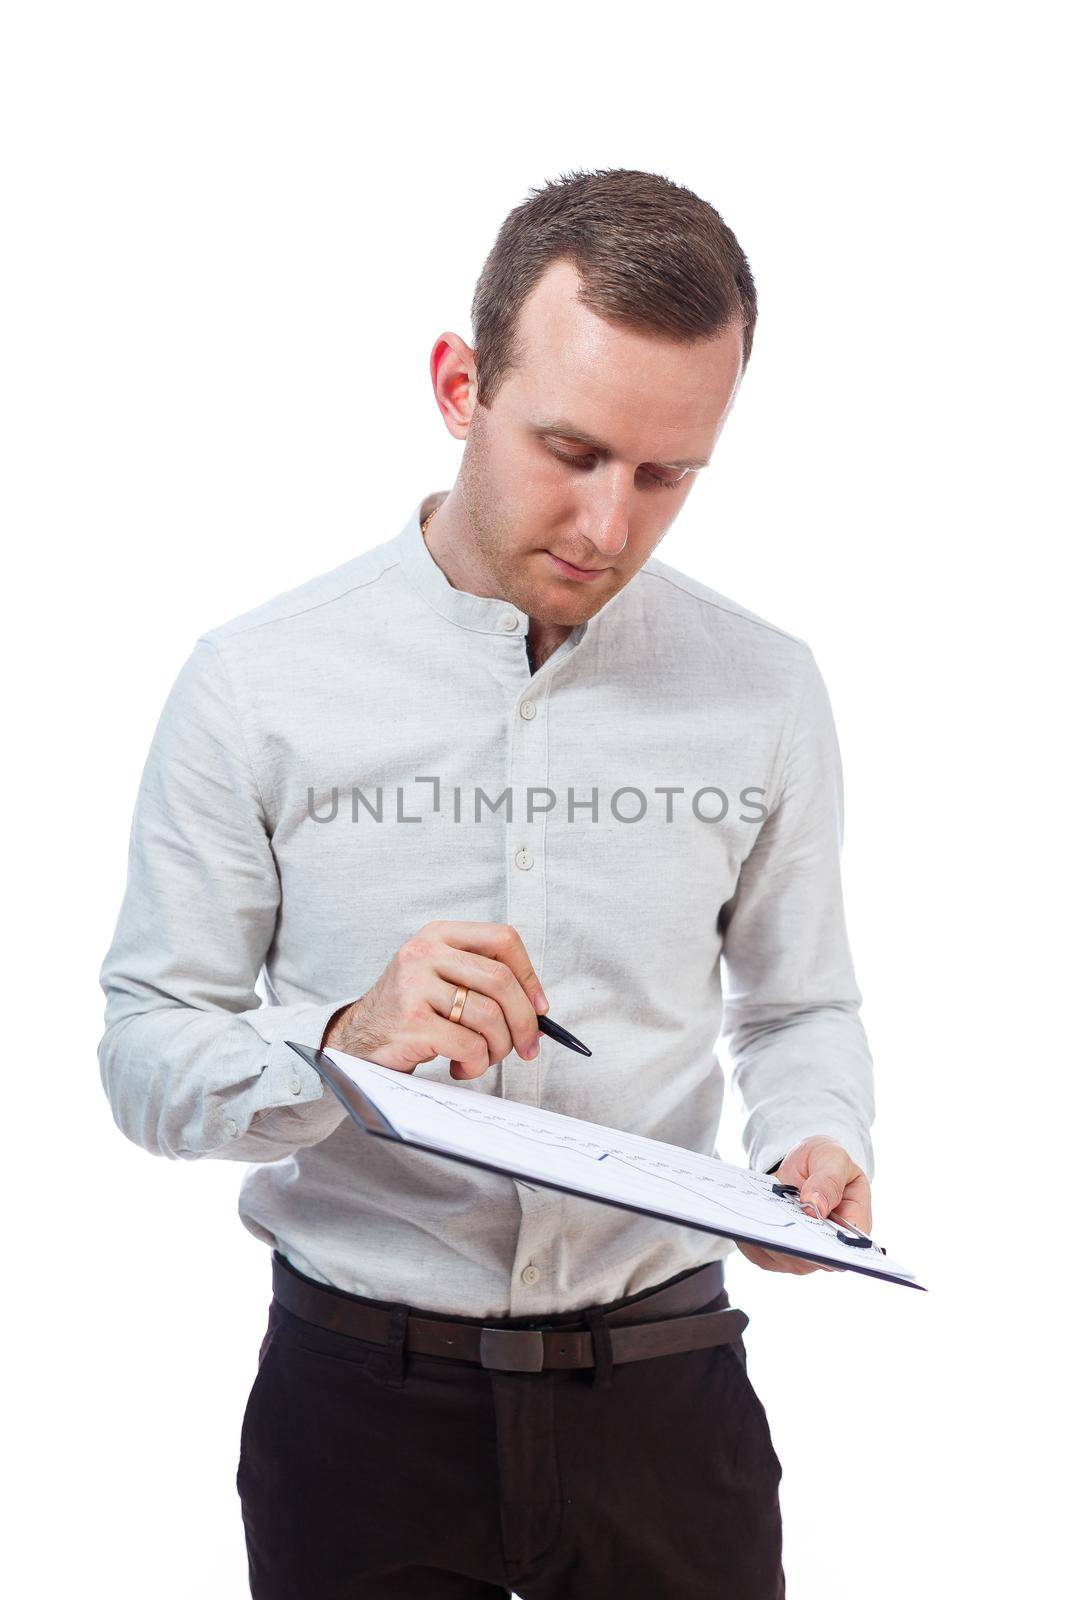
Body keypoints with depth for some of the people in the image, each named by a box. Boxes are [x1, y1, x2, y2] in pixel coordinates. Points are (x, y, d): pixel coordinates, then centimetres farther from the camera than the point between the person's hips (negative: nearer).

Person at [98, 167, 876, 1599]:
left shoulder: (764, 690, -2)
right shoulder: (258, 684, -8)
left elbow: (798, 1009, 8)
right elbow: (145, 1061, -7)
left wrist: (815, 1146, -12)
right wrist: (342, 1043, -25)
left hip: (662, 1383, 2)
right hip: (359, 1400, -1)